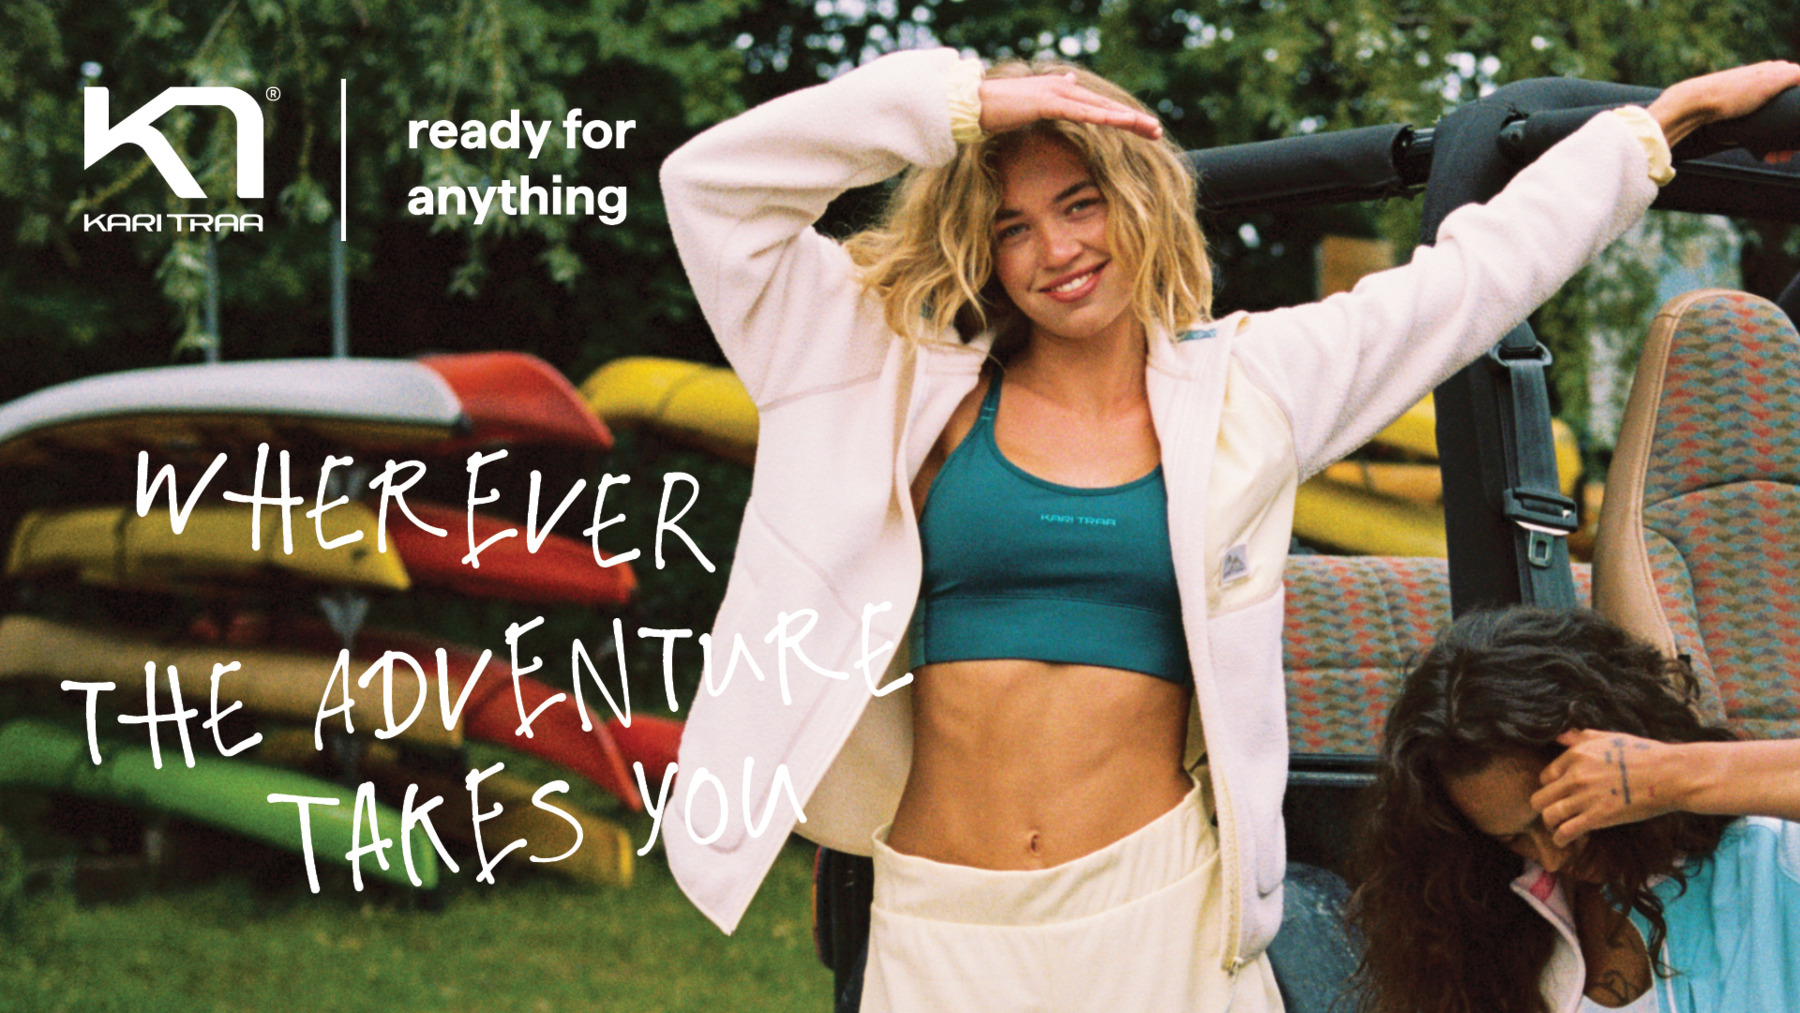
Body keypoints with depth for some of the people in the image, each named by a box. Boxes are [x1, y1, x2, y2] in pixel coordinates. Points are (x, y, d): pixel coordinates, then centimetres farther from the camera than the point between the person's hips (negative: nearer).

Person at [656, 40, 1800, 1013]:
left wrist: (1662, 120, 21)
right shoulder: (912, 383, 4)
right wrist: (961, 102, -6)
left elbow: (1478, 268, 15)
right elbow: (711, 186, -2)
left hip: (1154, 908, 1)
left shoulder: (1242, 385, 7)